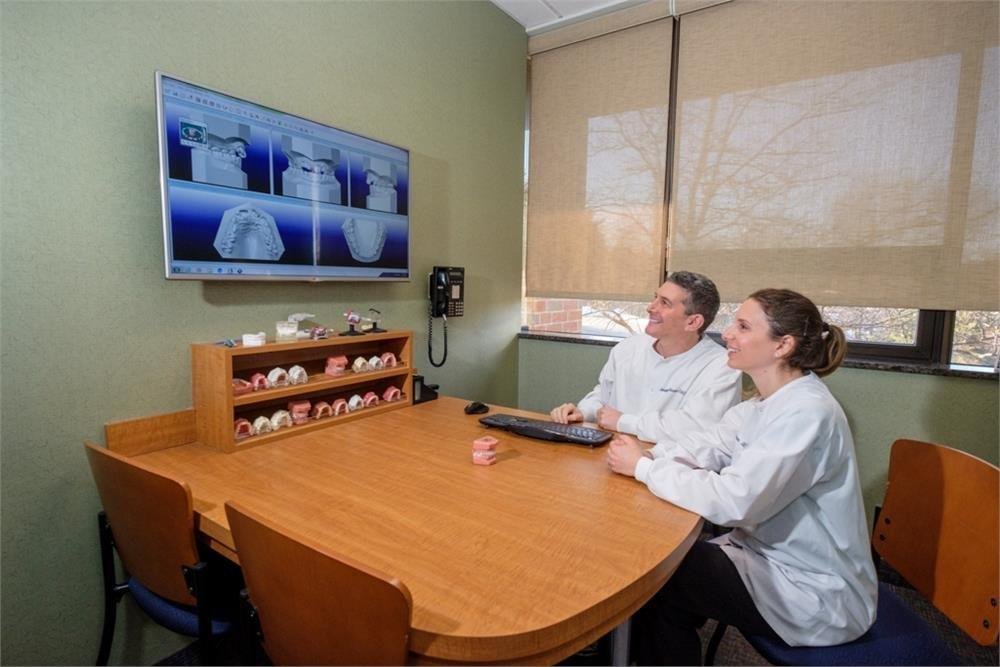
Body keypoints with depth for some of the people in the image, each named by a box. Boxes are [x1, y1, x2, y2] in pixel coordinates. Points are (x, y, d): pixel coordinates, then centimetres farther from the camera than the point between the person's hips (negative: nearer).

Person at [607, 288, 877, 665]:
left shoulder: (807, 413, -27)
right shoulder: (767, 404, 2)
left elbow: (733, 501, -32)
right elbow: (706, 445, -5)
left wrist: (644, 467, -23)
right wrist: (646, 454, -22)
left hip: (815, 594, -7)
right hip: (770, 554, 7)